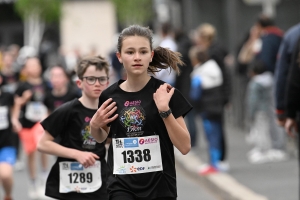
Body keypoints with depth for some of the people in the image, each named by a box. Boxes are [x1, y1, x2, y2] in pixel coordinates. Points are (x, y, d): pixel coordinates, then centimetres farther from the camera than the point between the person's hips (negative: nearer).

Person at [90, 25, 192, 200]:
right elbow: (101, 138, 20)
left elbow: (185, 147, -12)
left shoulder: (164, 93, -8)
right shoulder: (110, 96, 0)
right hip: (122, 186, 1)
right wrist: (94, 125, -2)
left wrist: (165, 110, -22)